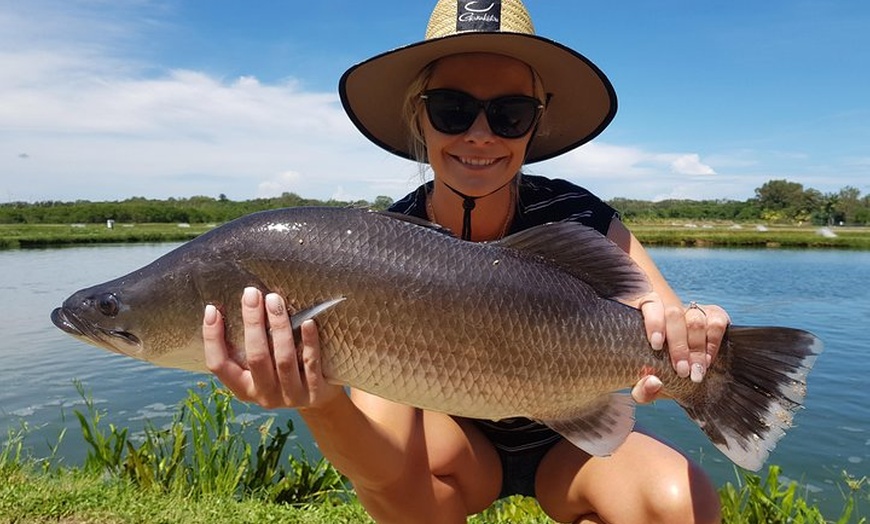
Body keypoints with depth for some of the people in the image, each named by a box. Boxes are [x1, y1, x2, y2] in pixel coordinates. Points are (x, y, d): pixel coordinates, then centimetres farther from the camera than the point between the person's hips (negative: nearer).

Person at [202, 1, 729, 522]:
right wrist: (320, 407, -51)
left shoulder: (576, 219, -22)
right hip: (460, 445, 0)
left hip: (569, 442, 1)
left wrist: (688, 333, -48)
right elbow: (390, 472, -30)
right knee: (415, 442, -32)